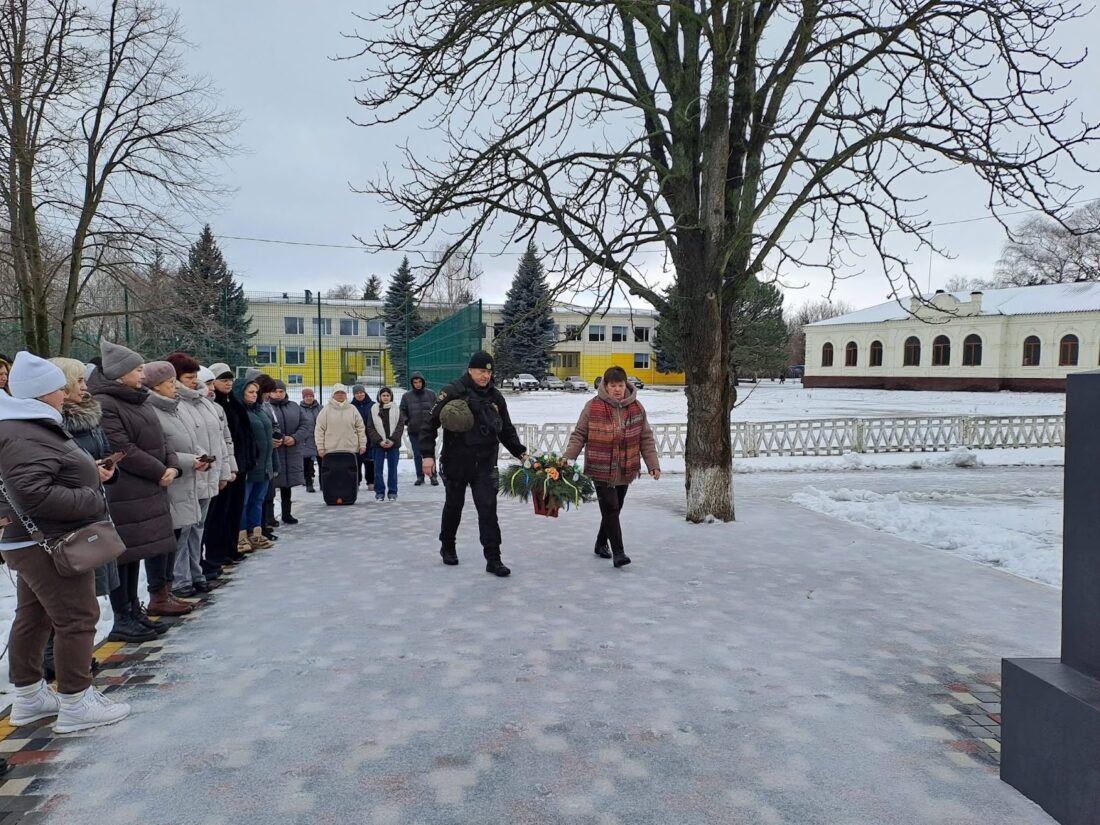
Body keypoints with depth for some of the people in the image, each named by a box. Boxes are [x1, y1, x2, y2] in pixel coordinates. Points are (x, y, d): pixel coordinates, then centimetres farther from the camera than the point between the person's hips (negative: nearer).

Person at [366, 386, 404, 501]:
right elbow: (370, 428, 0)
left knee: (393, 468, 4)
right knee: (378, 469, 2)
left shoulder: (396, 409, 5)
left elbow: (400, 426, 0)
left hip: (393, 444, 0)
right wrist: (379, 441, -10)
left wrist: (392, 440, -10)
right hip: (378, 444, 0)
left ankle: (392, 492, 11)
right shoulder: (374, 409, 3)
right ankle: (379, 492, 10)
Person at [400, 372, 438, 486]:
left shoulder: (431, 394, 3)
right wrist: (405, 421, -8)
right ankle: (420, 476, 17)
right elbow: (403, 411, 8)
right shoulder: (406, 396, 4)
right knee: (417, 455, 8)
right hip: (413, 430, 1)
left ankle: (433, 476, 8)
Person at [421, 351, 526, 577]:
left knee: (488, 510, -4)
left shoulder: (495, 397, 6)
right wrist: (428, 454, -14)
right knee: (454, 506, 15)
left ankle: (493, 559, 0)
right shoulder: (453, 391, -9)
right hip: (456, 463, -2)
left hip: (485, 465, 3)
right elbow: (430, 423, -9)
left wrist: (521, 452, 8)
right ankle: (447, 547, 37)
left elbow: (507, 431, 16)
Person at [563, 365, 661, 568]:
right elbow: (579, 435, -2)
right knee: (610, 509, -9)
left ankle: (601, 543, 34)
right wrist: (568, 457, -13)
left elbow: (646, 438, 6)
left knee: (614, 509, 14)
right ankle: (618, 552, -3)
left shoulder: (636, 407, 2)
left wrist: (653, 465, 2)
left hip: (626, 471, 4)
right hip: (601, 470, -4)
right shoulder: (593, 407, -7)